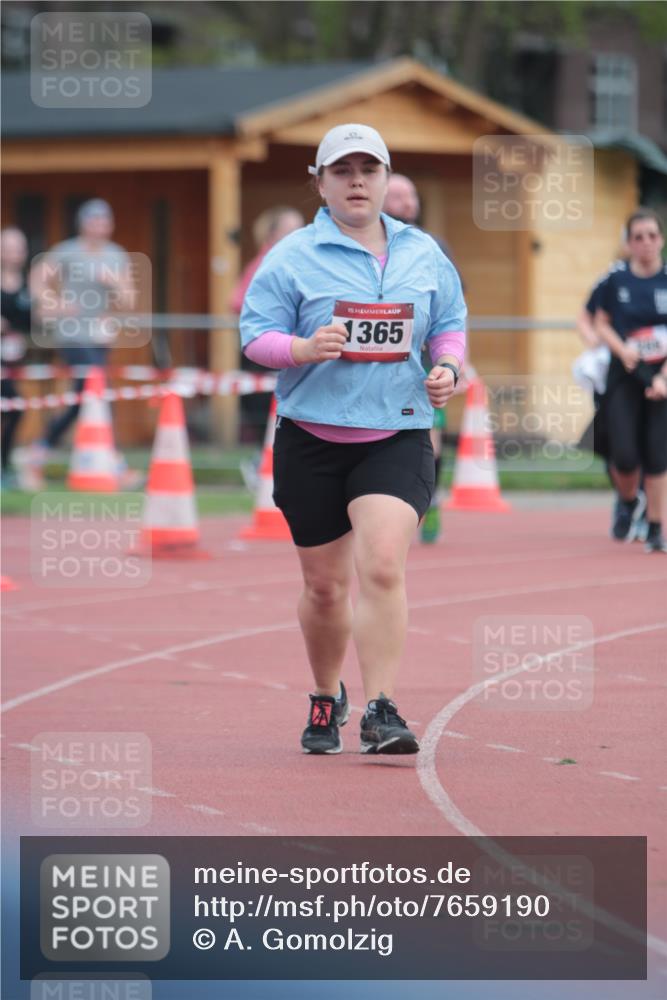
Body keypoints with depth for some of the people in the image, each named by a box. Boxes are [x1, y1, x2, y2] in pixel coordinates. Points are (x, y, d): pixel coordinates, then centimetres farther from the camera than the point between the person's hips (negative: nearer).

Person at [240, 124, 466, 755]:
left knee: (382, 566, -19)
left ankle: (380, 712, -17)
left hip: (398, 436, 0)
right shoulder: (292, 257, -1)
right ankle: (326, 699, 34)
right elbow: (256, 333, -5)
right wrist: (304, 348, -24)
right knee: (325, 585, 10)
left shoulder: (423, 253, 9)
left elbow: (450, 323, 18)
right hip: (312, 436, 0)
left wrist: (447, 368, -2)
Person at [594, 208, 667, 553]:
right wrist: (622, 349, -11)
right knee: (624, 455, -9)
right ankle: (628, 502, 23)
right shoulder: (616, 279, -1)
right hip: (625, 376, 0)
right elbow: (601, 323, 8)